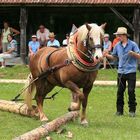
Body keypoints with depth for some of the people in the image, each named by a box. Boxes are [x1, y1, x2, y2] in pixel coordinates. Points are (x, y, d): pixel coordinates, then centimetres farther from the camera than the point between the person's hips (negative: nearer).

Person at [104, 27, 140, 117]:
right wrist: (107, 55, -2)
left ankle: (132, 110, 6)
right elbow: (114, 57, 16)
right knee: (120, 91, 6)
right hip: (121, 71, 4)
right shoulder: (117, 46, 7)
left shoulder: (133, 44, -5)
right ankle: (119, 110, 14)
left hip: (131, 71, -4)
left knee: (131, 91, -3)